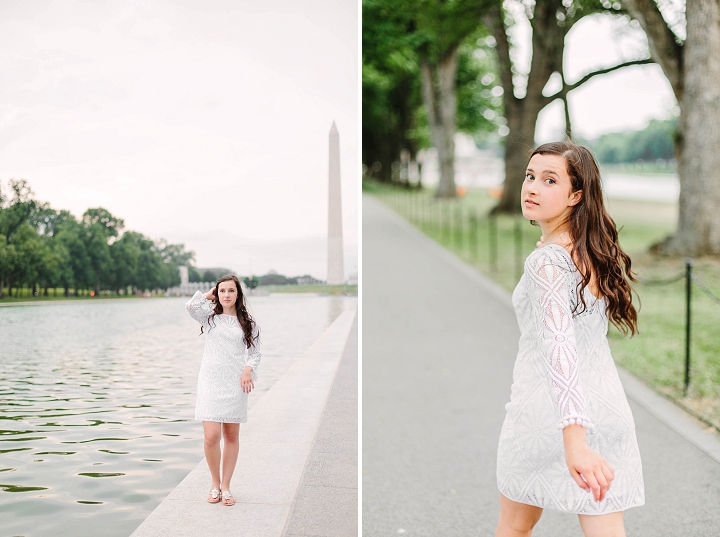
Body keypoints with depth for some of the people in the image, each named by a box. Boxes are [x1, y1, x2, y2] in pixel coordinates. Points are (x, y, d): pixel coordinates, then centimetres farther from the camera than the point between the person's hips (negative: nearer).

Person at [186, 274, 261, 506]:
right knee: (211, 436, -9)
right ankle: (215, 484, 13)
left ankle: (226, 487, 19)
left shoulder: (247, 322, 7)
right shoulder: (210, 317, 4)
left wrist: (249, 369, -12)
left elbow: (254, 352, 7)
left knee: (231, 436, 7)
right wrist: (208, 295, 1)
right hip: (210, 382, -1)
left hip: (235, 383, 1)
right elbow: (191, 306, -16)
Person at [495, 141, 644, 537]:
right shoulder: (595, 250, 7)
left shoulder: (547, 260, -17)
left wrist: (573, 440, -39)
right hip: (608, 410, 6)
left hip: (547, 415, -6)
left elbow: (559, 345, -30)